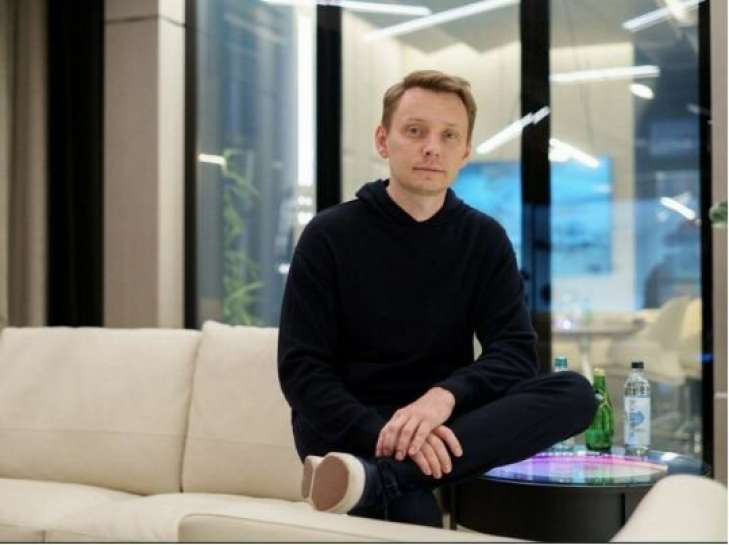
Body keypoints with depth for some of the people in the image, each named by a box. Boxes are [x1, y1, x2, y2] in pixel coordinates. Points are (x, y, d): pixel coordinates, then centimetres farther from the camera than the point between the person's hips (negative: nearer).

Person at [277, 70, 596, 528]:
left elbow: (516, 352, -3)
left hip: (443, 426, 6)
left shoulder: (486, 240, 7)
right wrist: (384, 434, -25)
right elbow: (301, 370, -7)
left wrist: (445, 396, -25)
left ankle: (375, 479, -37)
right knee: (414, 514, -42)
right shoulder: (329, 236, -2)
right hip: (352, 434, -6)